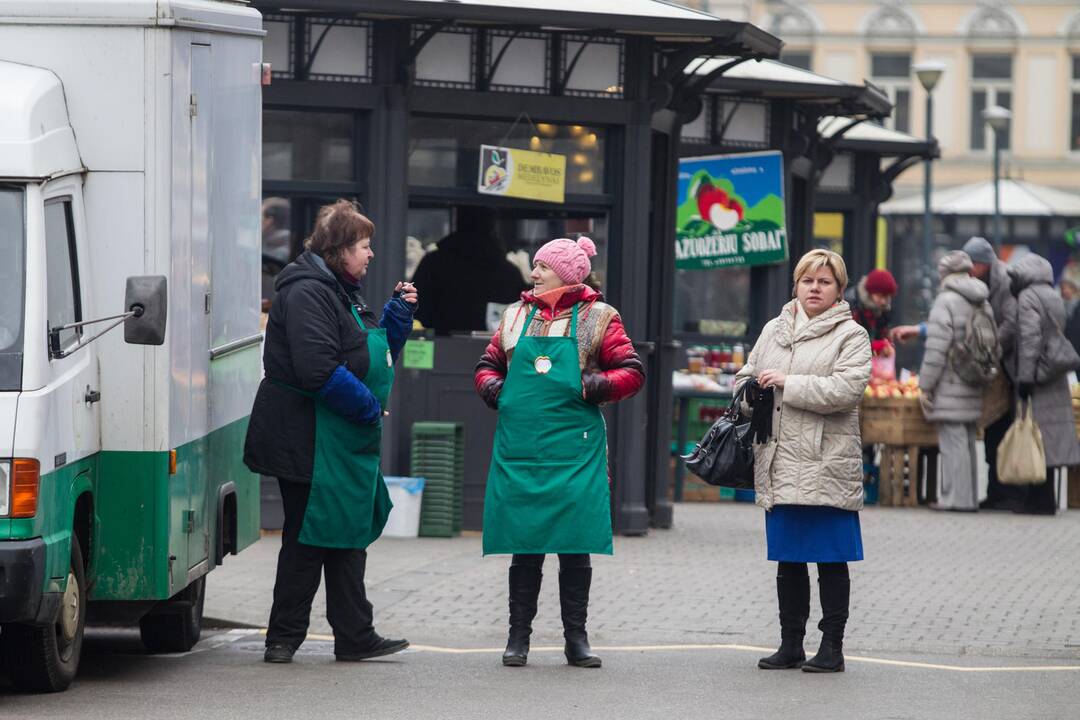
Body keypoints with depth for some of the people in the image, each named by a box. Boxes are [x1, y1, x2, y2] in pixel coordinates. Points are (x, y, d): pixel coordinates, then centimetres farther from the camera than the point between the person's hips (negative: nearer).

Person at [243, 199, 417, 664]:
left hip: (343, 441, 10)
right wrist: (367, 406, -17)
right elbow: (317, 368, -25)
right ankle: (283, 637, 5)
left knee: (349, 536, 12)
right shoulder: (307, 292, -16)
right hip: (311, 443, -10)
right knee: (308, 539, -4)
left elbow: (376, 354, 24)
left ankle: (355, 637, 17)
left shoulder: (341, 292, 17)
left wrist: (398, 314, 10)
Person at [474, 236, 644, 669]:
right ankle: (518, 636, 12)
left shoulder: (597, 318, 3)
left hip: (574, 449, -3)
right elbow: (488, 364, 23)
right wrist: (491, 387, 2)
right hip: (519, 449, 3)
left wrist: (597, 386, -13)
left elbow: (632, 372, 3)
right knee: (524, 544, 5)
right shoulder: (516, 316, 13)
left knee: (575, 545, 0)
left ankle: (576, 639, 8)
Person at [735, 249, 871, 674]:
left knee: (831, 559, 0)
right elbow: (747, 376, 26)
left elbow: (845, 389, -15)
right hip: (780, 465, 6)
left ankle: (832, 647, 6)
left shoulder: (850, 336, -1)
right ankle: (790, 645, 18)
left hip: (826, 464, -5)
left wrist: (788, 384, -16)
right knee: (788, 560, 11)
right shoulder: (773, 330, 17)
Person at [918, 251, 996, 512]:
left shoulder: (946, 301, -11)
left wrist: (925, 385, -11)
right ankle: (969, 498, 16)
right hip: (973, 389, 8)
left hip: (951, 385, -8)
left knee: (953, 442, -6)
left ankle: (957, 498, -7)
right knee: (967, 441, 13)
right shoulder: (984, 304, 12)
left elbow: (936, 348, -16)